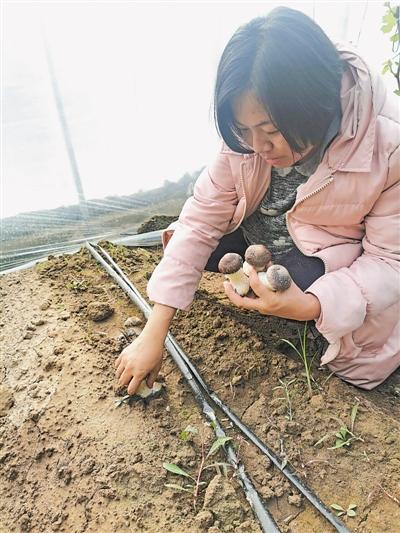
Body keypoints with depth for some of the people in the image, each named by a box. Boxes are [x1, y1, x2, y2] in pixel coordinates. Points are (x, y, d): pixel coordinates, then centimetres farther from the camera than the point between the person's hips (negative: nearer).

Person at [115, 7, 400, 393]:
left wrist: (309, 305, -41)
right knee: (180, 240, -9)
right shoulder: (248, 132, -21)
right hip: (260, 233, 3)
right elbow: (203, 217, -22)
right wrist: (154, 333, -25)